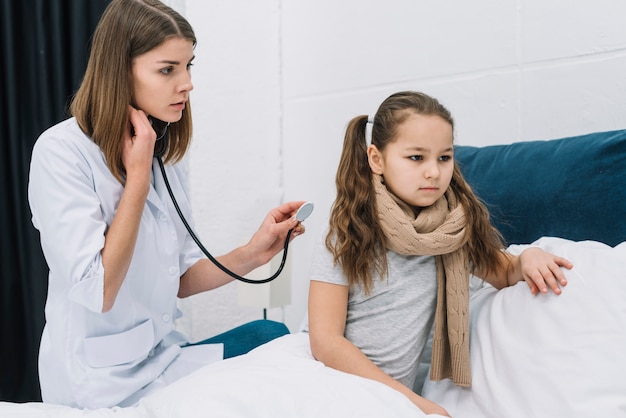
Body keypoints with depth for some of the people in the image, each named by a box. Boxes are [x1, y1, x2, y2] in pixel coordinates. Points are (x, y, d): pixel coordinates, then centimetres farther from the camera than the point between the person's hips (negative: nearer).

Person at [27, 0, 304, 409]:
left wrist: (251, 254, -10)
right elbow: (97, 292, -24)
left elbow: (178, 280, 7)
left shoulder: (166, 156, 5)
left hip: (160, 354, 7)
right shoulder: (60, 152, -18)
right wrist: (138, 175, -20)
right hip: (104, 382, -7)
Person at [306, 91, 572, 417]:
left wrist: (528, 258, -7)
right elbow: (326, 341, -13)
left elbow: (505, 274, 17)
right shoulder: (349, 231, -9)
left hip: (396, 392, 1)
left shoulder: (456, 225, 1)